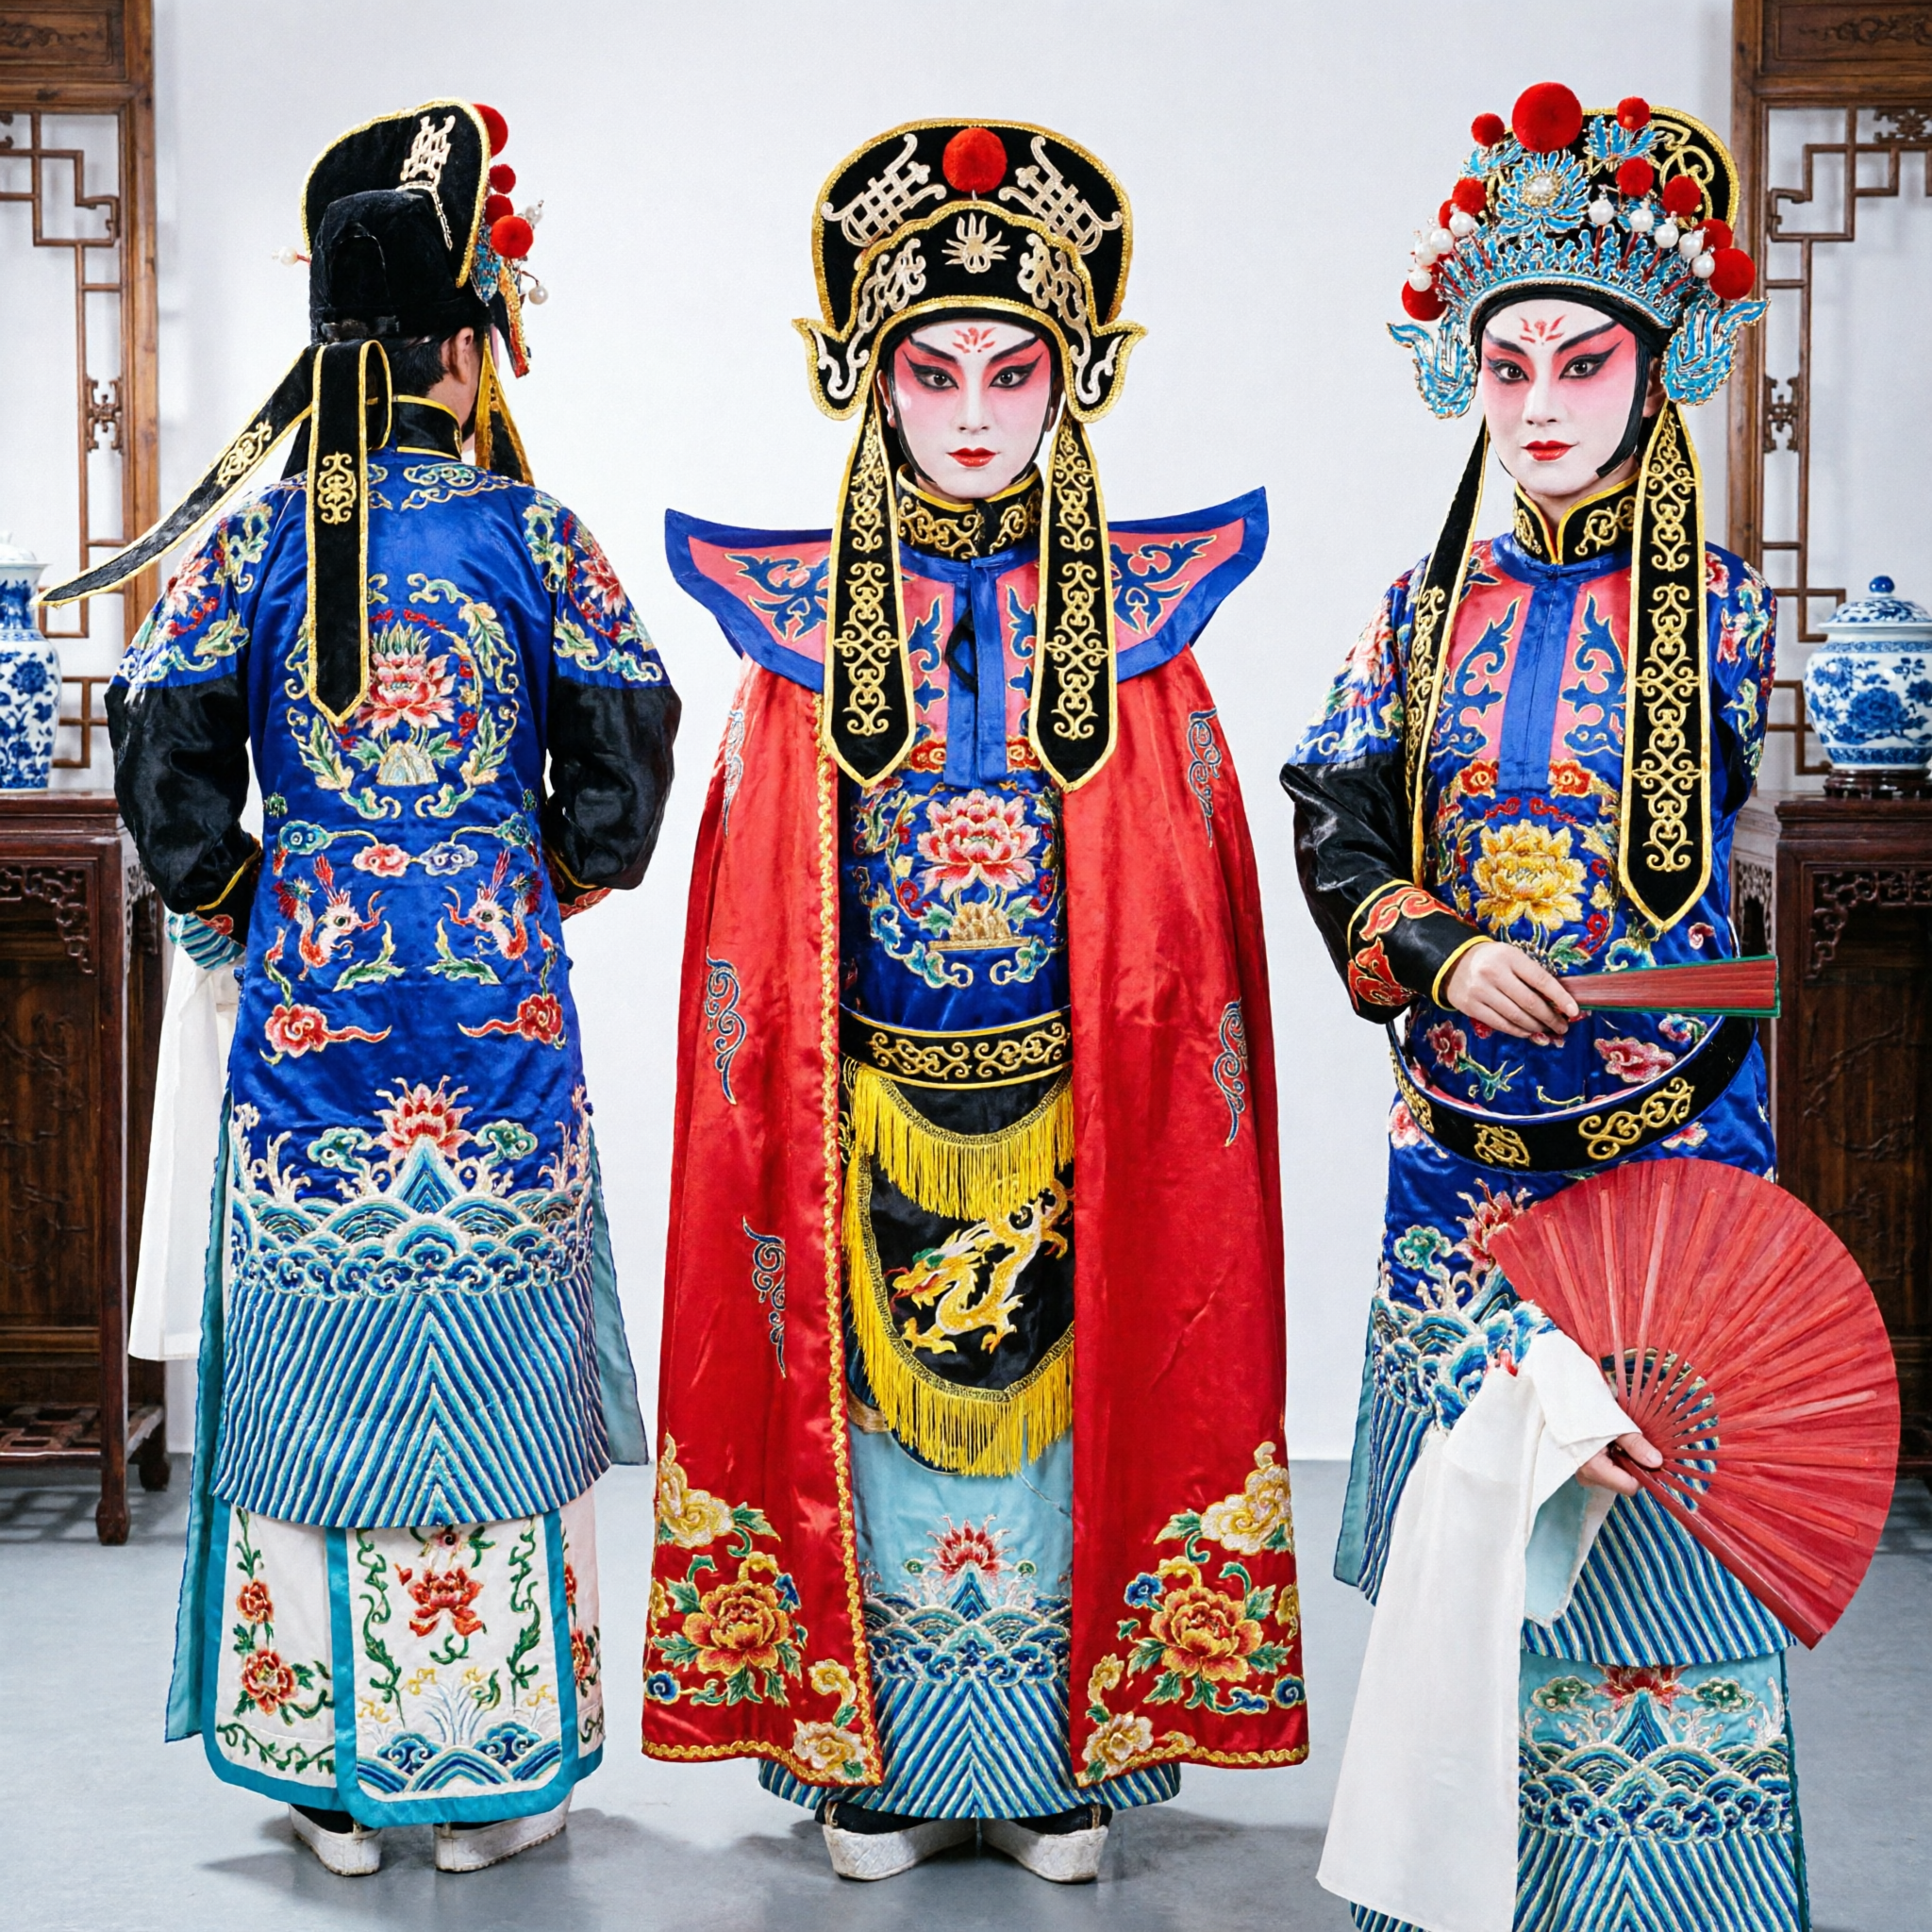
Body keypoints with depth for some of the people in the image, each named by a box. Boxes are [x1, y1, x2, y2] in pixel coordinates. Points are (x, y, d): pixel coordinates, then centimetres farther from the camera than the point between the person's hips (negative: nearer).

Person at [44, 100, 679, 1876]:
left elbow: (168, 775, -3)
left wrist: (239, 915, 12)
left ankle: (336, 1778, 19)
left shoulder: (256, 535, -1)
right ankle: (487, 1776, 18)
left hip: (308, 993, 1)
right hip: (496, 997, -1)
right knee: (486, 1358, 8)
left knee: (317, 1369, 9)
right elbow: (623, 761, -2)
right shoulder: (529, 529, -3)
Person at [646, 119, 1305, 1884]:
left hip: (1066, 1110, 0)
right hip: (866, 1112, 1)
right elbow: (756, 932, 5)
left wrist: (1162, 1077, -3)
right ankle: (875, 1759, 22)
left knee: (1062, 1393, 5)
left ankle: (1070, 1758, 21)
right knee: (874, 1399, 7)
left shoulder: (1130, 618, 2)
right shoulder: (805, 619, 3)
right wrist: (777, 1103, 0)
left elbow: (1186, 914, 3)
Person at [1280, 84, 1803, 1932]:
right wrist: (1439, 952, -10)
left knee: (1656, 1497, -1)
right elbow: (1335, 819, 6)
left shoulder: (1721, 610, -1)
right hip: (1463, 1135, 3)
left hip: (1673, 1132, -2)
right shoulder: (1428, 607, 7)